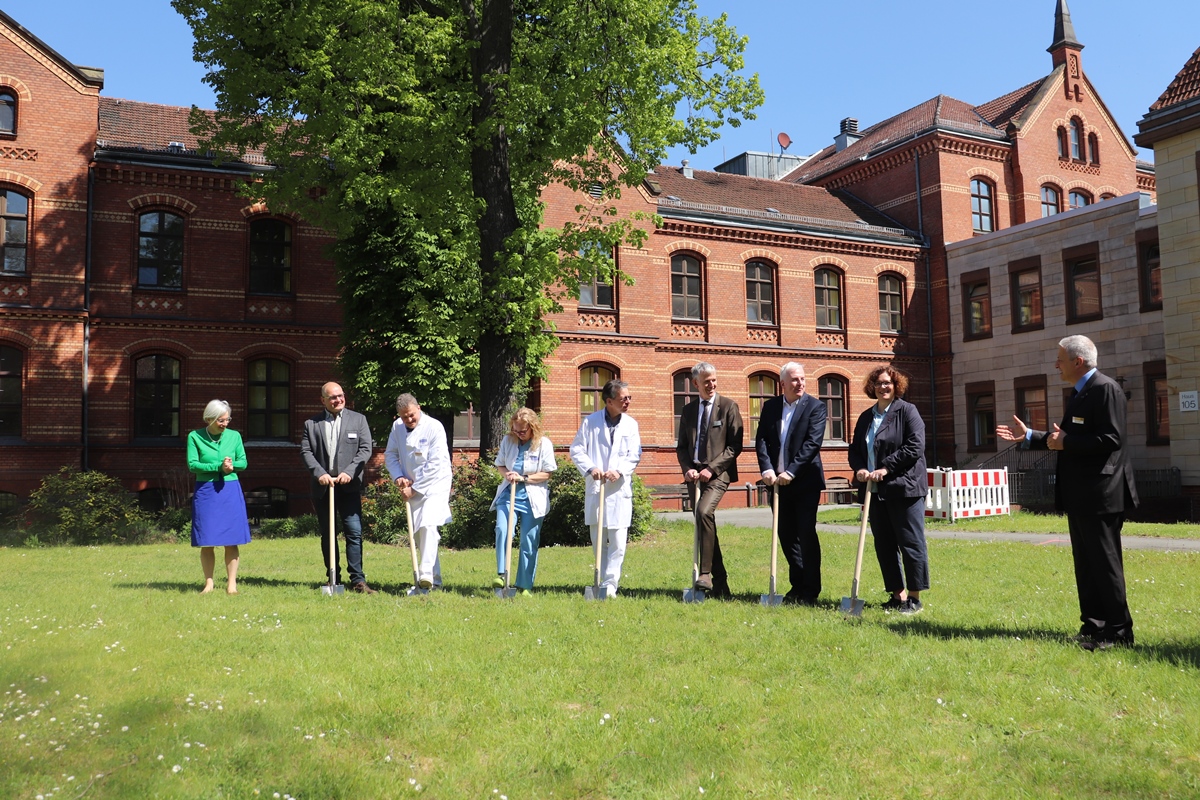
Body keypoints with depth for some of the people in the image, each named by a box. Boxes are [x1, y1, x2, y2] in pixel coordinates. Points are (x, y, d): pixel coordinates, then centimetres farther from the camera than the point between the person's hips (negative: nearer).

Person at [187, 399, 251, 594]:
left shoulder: (234, 436, 5)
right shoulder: (195, 437, -1)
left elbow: (243, 462, 7)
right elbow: (192, 465, -8)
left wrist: (232, 466, -15)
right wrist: (219, 466, -17)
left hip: (230, 491, 1)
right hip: (205, 492, -1)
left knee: (231, 540, 1)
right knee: (206, 541, 2)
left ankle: (231, 584, 9)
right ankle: (208, 583, 14)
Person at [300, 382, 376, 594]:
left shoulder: (358, 419, 7)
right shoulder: (311, 423, 9)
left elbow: (365, 449, 0)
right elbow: (306, 451, 2)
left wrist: (349, 472, -13)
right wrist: (319, 473, -13)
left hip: (349, 486, -2)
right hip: (322, 486, 2)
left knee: (354, 532, -8)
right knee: (327, 535, 9)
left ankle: (357, 580, -6)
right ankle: (334, 579, 18)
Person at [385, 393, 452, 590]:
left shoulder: (434, 427, -16)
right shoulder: (397, 427, 1)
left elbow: (435, 464, -19)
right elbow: (390, 455, 9)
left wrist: (414, 488, -17)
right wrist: (398, 477, -9)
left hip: (435, 484, -6)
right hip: (413, 487, 6)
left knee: (427, 525, -23)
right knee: (418, 532, 7)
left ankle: (426, 574, -28)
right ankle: (435, 579, 15)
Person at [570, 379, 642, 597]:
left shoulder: (631, 424, 7)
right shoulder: (590, 421, 2)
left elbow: (635, 455, 1)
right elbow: (576, 450, 1)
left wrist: (619, 470, -16)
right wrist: (590, 468, -14)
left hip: (620, 490, 0)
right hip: (595, 488, 0)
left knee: (618, 541, -7)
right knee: (598, 540, 9)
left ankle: (610, 583, -2)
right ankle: (604, 580, 22)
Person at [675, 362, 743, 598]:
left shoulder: (728, 407, 0)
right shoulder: (688, 410, 14)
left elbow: (735, 446, -5)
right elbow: (681, 446, 15)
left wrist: (711, 468, -13)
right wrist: (687, 469, -4)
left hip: (718, 473, -5)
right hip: (695, 475, 5)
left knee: (704, 512, -28)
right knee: (705, 523, 6)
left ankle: (706, 573, -21)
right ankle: (720, 582, 15)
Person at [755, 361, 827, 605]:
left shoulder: (815, 406, -4)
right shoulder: (770, 407, 9)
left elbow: (813, 443, -14)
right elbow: (761, 440, 2)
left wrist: (791, 472, -20)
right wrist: (767, 469, -13)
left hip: (805, 481, -5)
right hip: (778, 481, 5)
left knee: (806, 534, -4)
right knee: (786, 534, 10)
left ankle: (810, 591, 6)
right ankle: (798, 585, 23)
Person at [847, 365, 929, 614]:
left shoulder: (907, 411, -3)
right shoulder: (866, 417, 16)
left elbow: (915, 446, -13)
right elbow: (855, 449, 16)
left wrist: (886, 468, -16)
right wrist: (859, 469, -4)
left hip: (904, 488, -7)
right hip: (875, 490, 7)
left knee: (911, 544, -3)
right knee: (884, 546, 10)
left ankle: (914, 598, 5)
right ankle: (897, 594, 20)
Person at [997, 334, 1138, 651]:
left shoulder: (1105, 389, -14)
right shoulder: (1079, 393, 16)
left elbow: (1111, 439, -24)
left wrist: (1065, 442, -19)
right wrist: (1028, 436, 16)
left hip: (1100, 494, -10)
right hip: (1080, 495, 10)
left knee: (1105, 564, -2)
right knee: (1085, 565, 14)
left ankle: (1117, 632, 7)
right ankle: (1093, 626, 23)